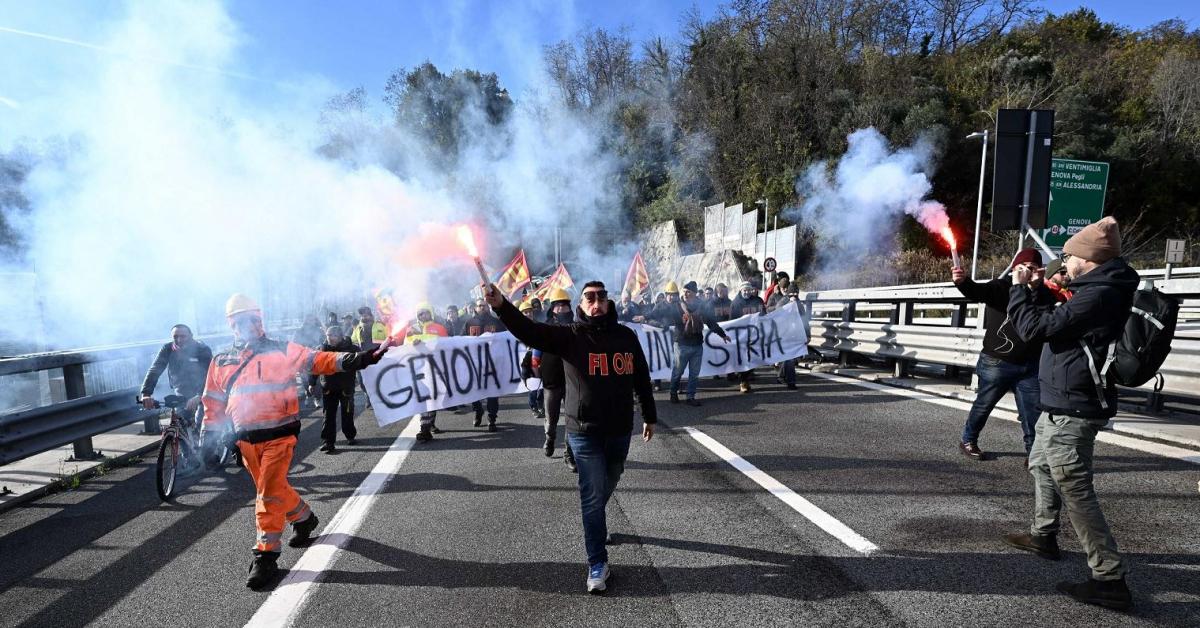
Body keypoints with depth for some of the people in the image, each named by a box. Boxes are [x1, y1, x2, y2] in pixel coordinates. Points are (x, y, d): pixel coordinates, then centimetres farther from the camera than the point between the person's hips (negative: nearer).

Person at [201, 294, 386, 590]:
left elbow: (318, 361, -10)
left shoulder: (281, 351, -1)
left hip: (279, 434, -5)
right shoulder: (221, 362, 10)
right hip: (246, 438, 5)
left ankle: (266, 555, 0)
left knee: (270, 493, -9)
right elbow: (214, 403, 16)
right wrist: (208, 437, 12)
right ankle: (304, 518, 40)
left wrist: (353, 359, -24)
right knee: (274, 489, 16)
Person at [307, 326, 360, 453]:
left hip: (346, 387, -1)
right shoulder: (321, 349, -3)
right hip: (328, 388, 1)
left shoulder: (351, 349, -8)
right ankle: (328, 441, 5)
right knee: (329, 415, 1)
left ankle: (350, 436, 29)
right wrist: (312, 384, -1)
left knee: (347, 414, 10)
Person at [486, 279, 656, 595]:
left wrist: (649, 416, 16)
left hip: (620, 430, 4)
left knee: (606, 489, 22)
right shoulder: (569, 335, -8)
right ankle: (597, 563, 11)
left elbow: (642, 378, 10)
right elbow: (529, 331, -23)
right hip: (585, 432, -4)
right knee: (592, 496, -1)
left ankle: (595, 526, 52)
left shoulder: (626, 336, 1)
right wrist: (502, 305, -39)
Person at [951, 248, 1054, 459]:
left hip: (1030, 366, 3)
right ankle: (968, 440, 28)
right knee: (983, 405, 10)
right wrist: (963, 282, -46)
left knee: (1034, 411, 6)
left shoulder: (1045, 295, 5)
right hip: (997, 363, -3)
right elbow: (976, 292, -28)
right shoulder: (1002, 287, -7)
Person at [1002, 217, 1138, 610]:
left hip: (1071, 409, -11)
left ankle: (1110, 580, 0)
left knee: (1075, 491, -7)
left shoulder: (1099, 295, -22)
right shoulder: (1102, 290, 11)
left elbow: (1035, 328, -22)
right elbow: (1058, 323, 25)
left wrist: (1019, 288, -9)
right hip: (1064, 403, 11)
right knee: (1041, 465, 25)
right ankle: (1043, 536, 39)